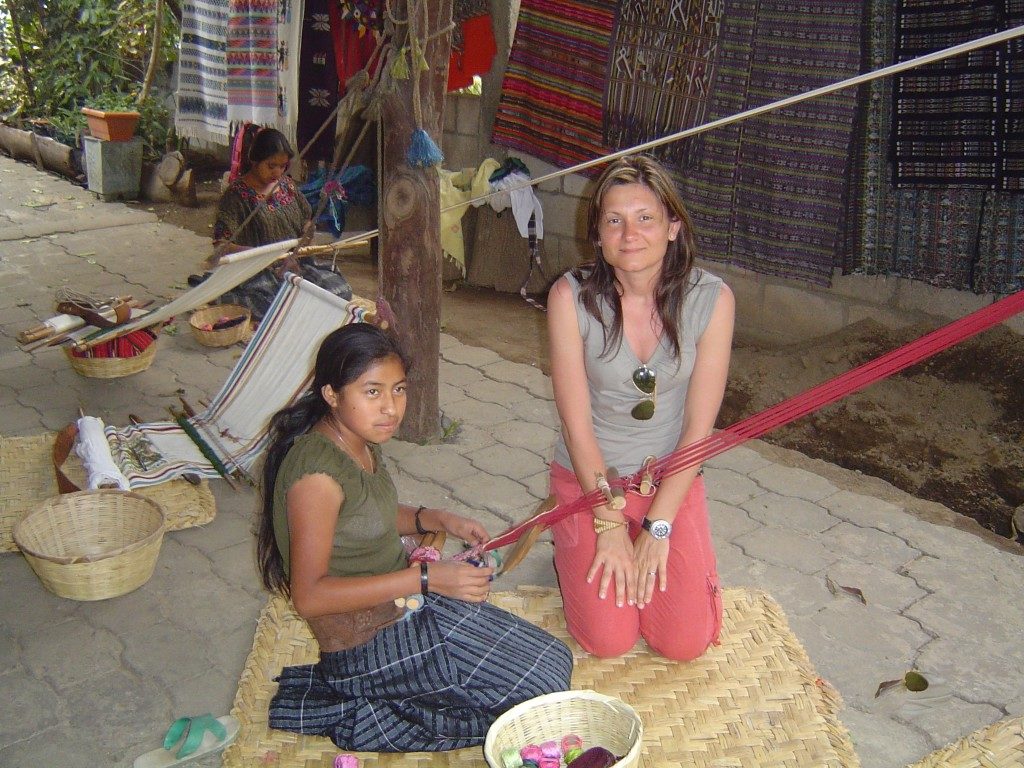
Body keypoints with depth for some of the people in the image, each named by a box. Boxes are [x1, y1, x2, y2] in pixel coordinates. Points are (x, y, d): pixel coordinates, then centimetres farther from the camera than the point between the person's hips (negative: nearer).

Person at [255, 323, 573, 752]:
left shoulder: (360, 442, 2)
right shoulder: (317, 471, -26)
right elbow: (309, 595, -26)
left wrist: (438, 520, 2)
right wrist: (425, 579, -27)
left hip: (403, 603, 9)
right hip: (369, 641, -9)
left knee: (553, 658, 12)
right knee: (545, 682, -5)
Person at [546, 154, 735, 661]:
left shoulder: (711, 299, -13)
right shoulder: (571, 296, -17)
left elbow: (699, 426, -11)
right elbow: (576, 422, -14)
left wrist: (657, 527, -14)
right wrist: (609, 526, -14)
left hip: (672, 480, 1)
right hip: (587, 477, -1)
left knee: (687, 642, -8)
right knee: (609, 640, -10)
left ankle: (645, 561, 22)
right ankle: (576, 558, 21)